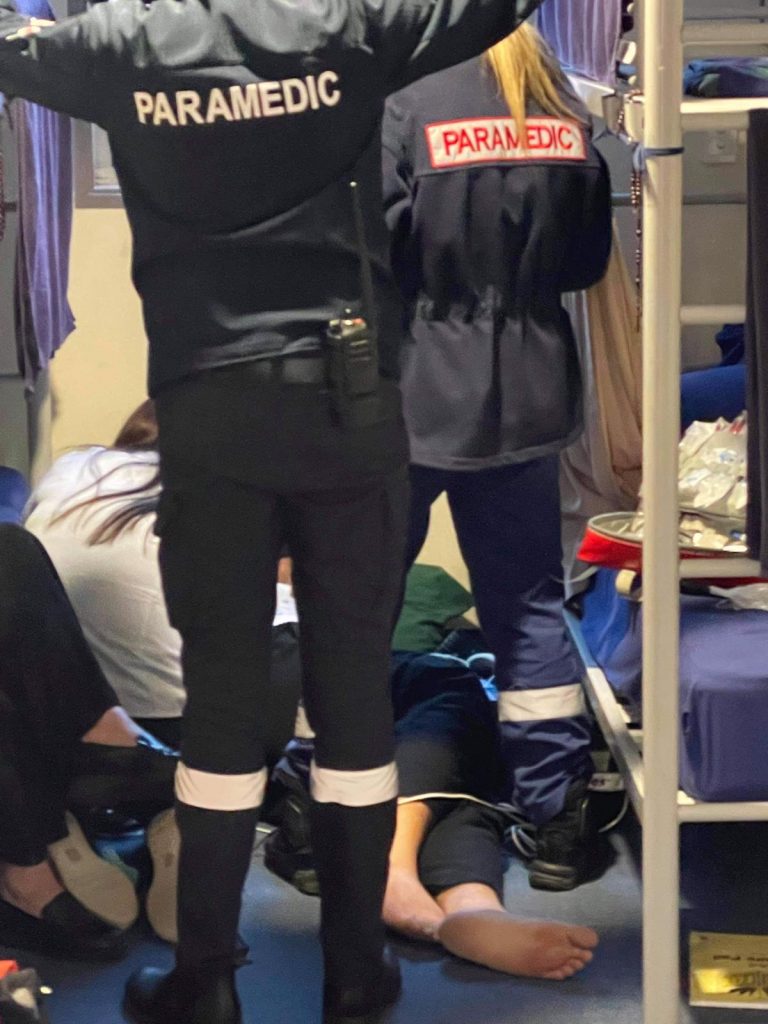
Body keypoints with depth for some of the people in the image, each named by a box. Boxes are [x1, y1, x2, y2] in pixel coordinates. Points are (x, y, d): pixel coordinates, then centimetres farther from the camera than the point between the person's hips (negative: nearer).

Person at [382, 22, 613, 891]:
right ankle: (559, 819, 13)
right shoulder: (565, 112, 3)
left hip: (411, 393, -4)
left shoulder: (403, 104, -12)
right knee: (529, 606, 11)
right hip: (526, 392, 4)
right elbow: (588, 262, 10)